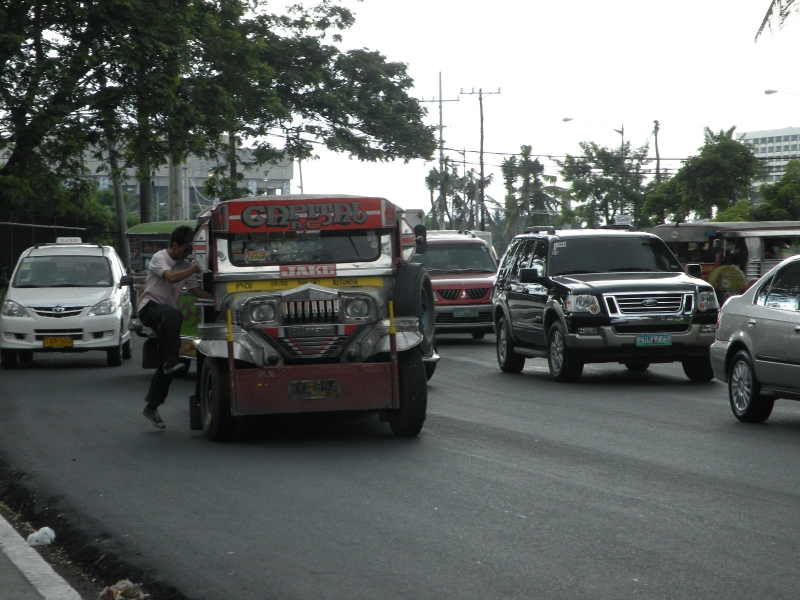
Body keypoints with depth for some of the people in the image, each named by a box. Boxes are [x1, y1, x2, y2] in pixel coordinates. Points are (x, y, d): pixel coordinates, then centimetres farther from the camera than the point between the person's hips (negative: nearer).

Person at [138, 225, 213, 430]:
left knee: (166, 364, 1)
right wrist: (194, 269, -17)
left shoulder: (185, 266, 15)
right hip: (149, 307, -7)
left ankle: (152, 406, 10)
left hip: (166, 315, 7)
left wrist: (217, 297, -5)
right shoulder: (159, 258, -5)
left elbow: (196, 290, 11)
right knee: (173, 315, -41)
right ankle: (171, 362, -43)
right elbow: (171, 277, -23)